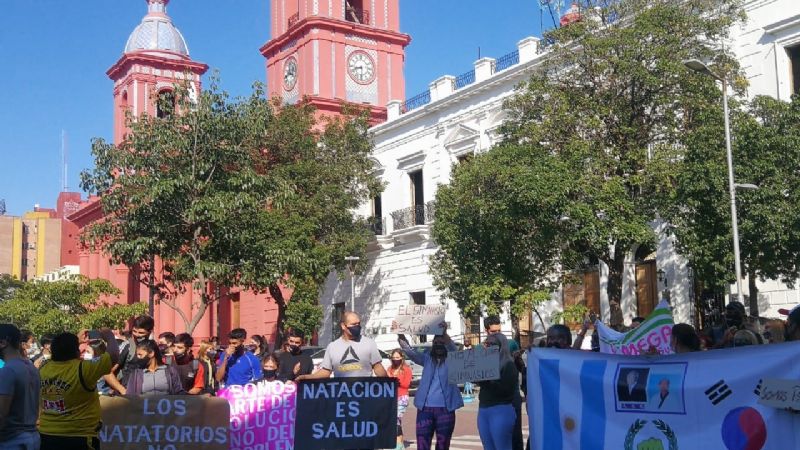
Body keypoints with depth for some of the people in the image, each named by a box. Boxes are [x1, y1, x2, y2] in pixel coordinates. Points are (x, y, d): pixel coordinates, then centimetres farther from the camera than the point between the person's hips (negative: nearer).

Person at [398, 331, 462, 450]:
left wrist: (444, 334, -34)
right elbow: (410, 351, -2)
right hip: (425, 409, 1)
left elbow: (453, 348, -14)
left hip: (445, 409, -1)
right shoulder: (427, 359, 13)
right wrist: (401, 336, -22)